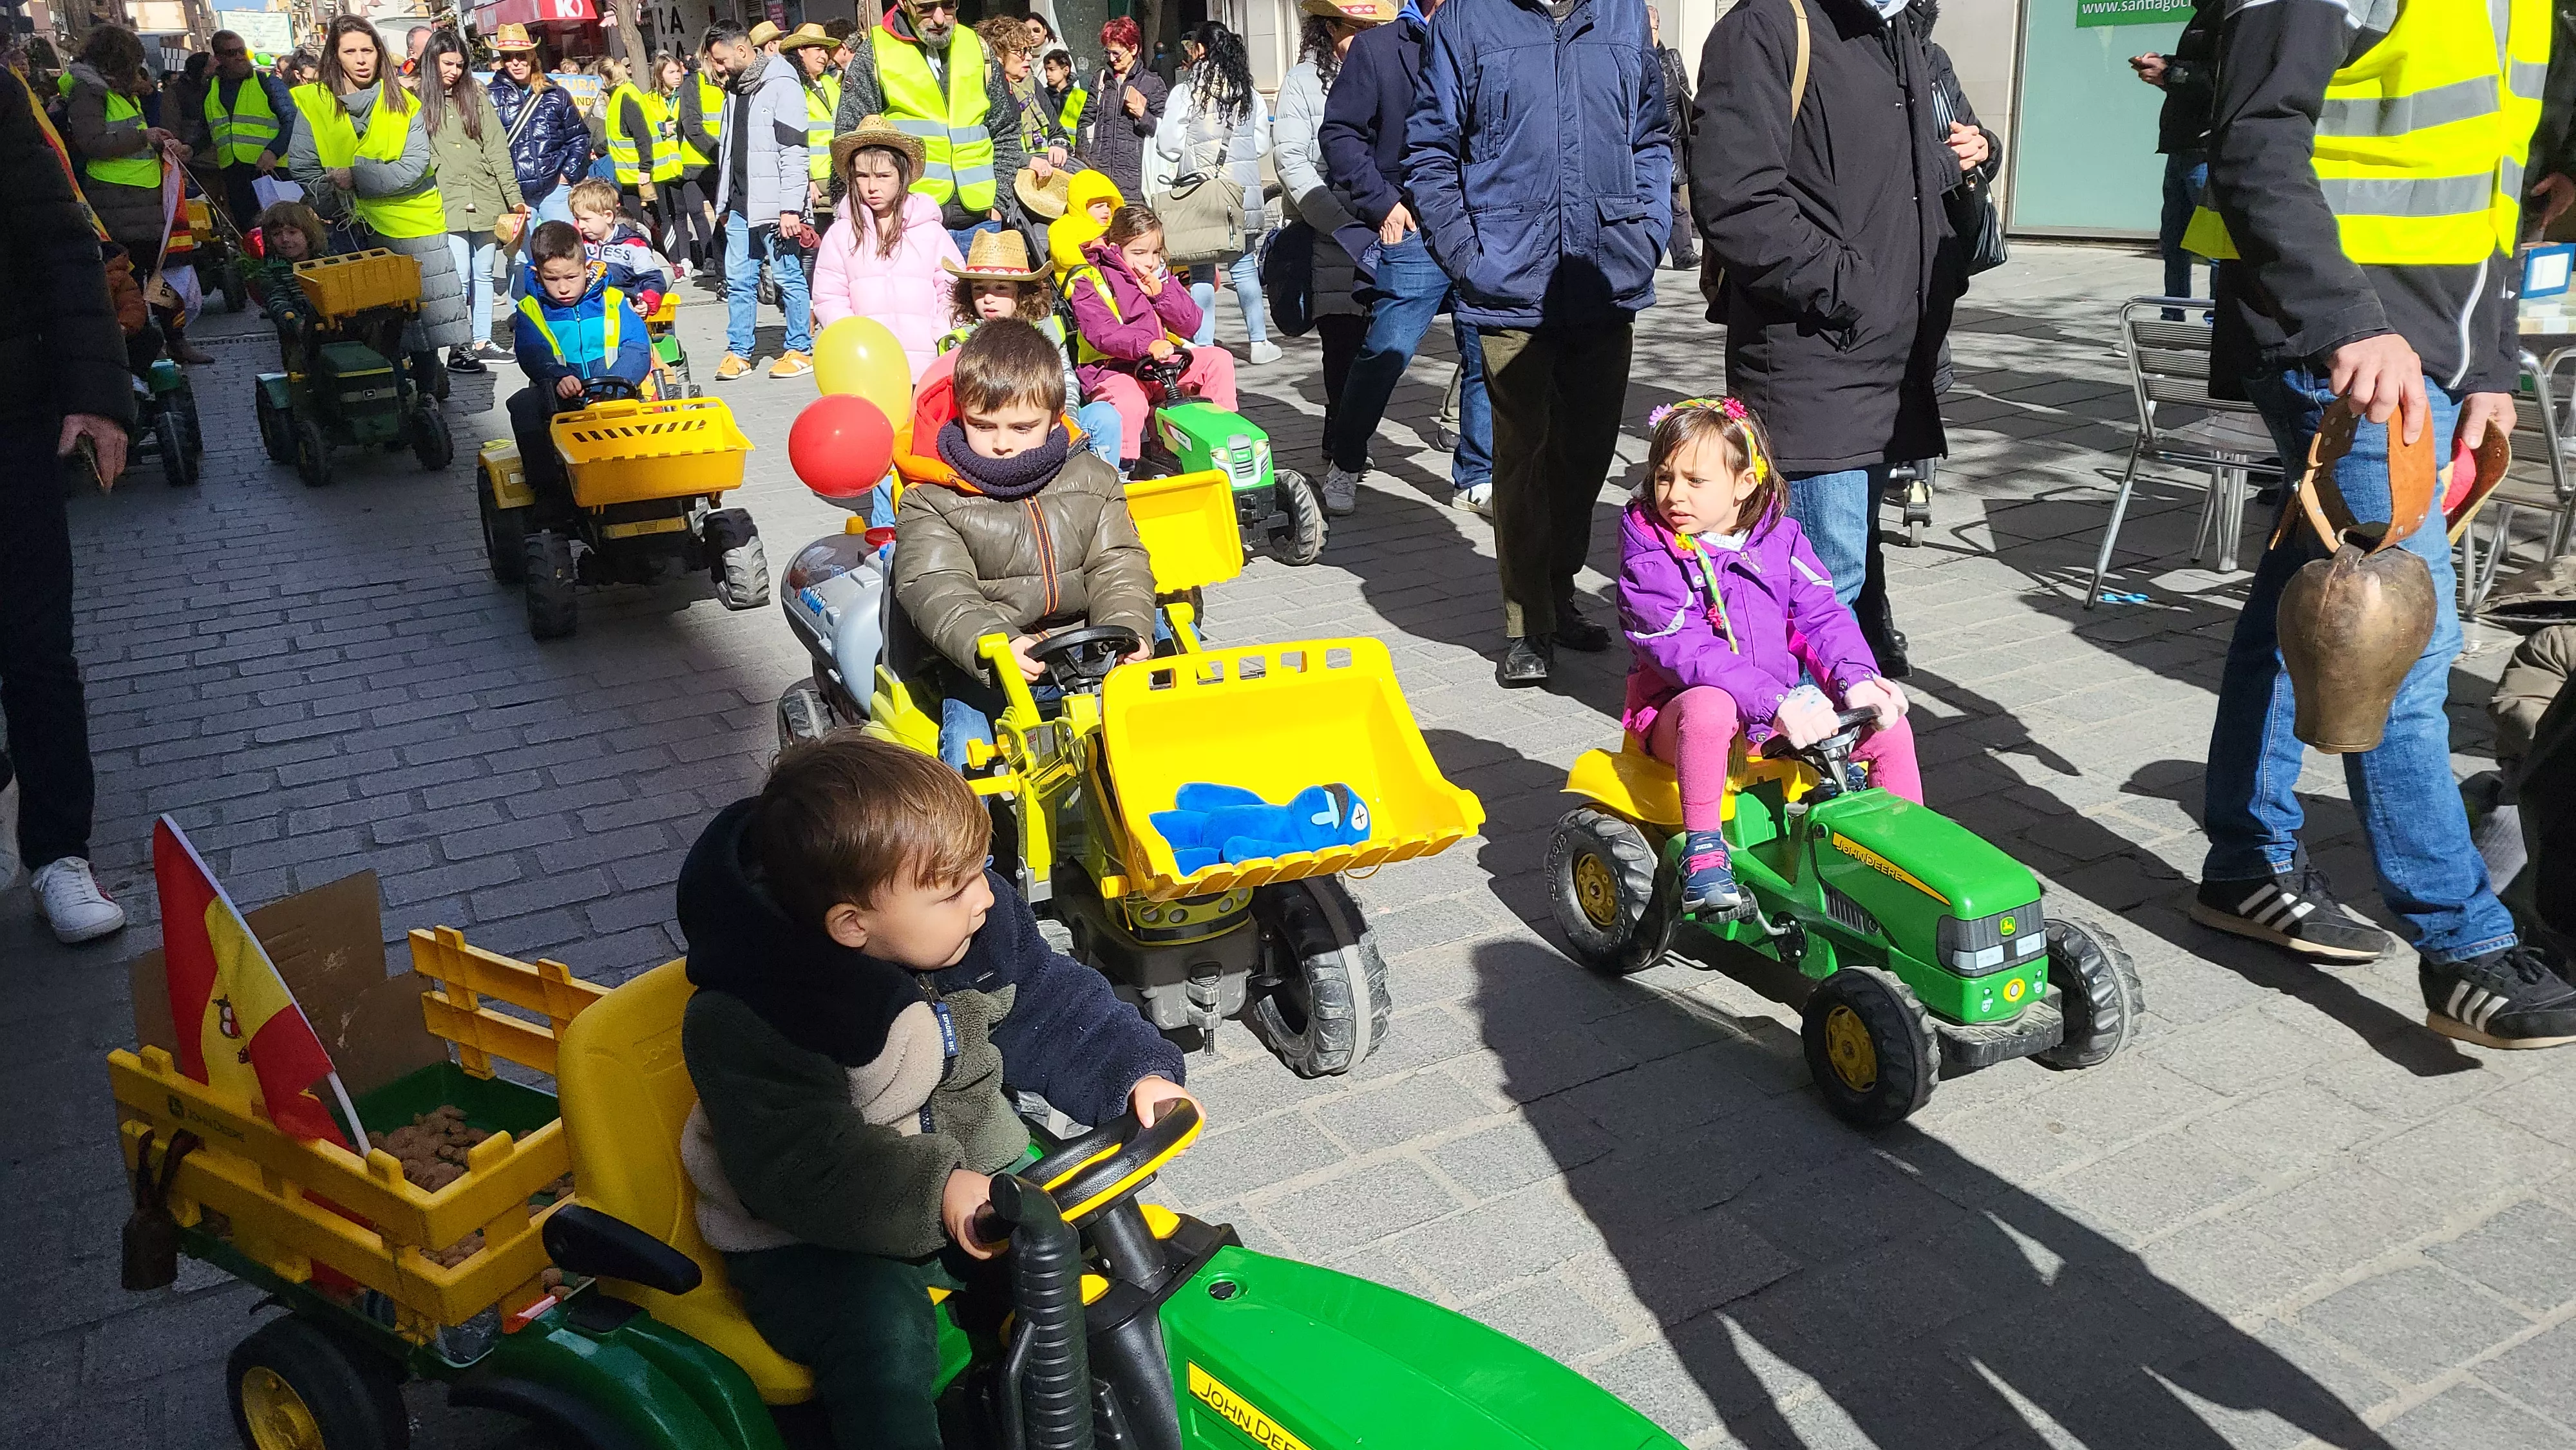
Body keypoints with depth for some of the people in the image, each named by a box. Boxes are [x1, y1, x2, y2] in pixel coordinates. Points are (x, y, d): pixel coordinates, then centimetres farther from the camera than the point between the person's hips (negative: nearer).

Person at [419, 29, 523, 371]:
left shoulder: (476, 96, 9)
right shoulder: (418, 101, 2)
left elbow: (497, 148, 7)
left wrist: (514, 196, 3)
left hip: (486, 199, 3)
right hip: (447, 205, -3)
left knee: (483, 274, 10)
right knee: (458, 278, -7)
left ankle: (482, 342, 18)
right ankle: (459, 347, -1)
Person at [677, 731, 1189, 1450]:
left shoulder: (984, 925, -7)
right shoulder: (745, 1022, -27)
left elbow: (1052, 1007, 6)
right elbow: (798, 1166, -32)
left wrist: (1136, 1074, -9)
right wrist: (934, 1195, -43)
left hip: (966, 1165, 6)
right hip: (812, 1237, -6)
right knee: (885, 1339, -32)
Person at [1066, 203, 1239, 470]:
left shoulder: (1161, 276, 15)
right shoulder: (1089, 282, -4)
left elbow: (1191, 325, 9)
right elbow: (1102, 334, -21)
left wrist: (1162, 294, -7)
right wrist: (1147, 345, -37)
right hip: (1112, 368, -6)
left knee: (1219, 359, -6)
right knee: (1130, 405, -39)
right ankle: (1121, 467, -23)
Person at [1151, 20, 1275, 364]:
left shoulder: (1185, 94, -7)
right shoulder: (1250, 95, 4)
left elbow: (1168, 145, -6)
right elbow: (1262, 145, 9)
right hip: (1243, 193, 3)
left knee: (1201, 271, 2)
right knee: (1244, 266, 12)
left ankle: (1203, 345, 2)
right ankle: (1259, 342, 14)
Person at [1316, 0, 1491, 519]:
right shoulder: (1377, 48, 3)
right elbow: (1340, 132, 2)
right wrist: (1381, 202, -4)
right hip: (1415, 233, -3)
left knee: (1487, 356, 5)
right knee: (1384, 355, -3)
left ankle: (1476, 478, 17)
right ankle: (1344, 464, 16)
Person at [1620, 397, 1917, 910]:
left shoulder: (1780, 538, 4)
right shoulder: (1648, 556, -12)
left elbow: (1823, 614, 1)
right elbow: (1687, 650, -23)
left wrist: (1857, 680, -19)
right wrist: (1775, 703, -33)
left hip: (1789, 706, 5)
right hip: (1679, 708, -5)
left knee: (1889, 728, -7)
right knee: (1709, 707, -39)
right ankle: (1702, 850, -29)